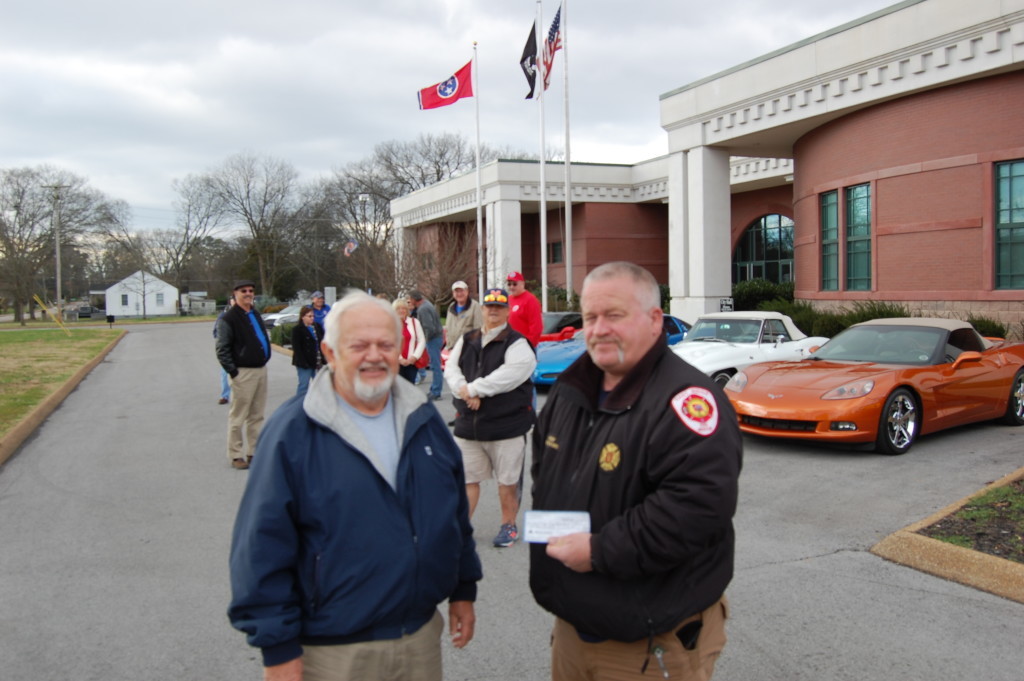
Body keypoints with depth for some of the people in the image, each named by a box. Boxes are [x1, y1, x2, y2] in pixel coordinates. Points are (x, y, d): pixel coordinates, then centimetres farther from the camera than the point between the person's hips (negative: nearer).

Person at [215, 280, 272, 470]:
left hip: (261, 369, 8)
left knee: (257, 415, 13)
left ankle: (254, 452, 22)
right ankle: (235, 455, 10)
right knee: (238, 417, 0)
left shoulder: (255, 314, 15)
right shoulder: (228, 318, -9)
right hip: (243, 372, -8)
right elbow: (222, 350, -11)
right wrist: (233, 372, -16)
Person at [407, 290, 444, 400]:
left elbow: (430, 328, -27)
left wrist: (426, 338, -10)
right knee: (434, 365, 16)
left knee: (435, 366, -5)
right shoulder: (426, 303, 11)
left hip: (433, 338, -11)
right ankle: (433, 390, 24)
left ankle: (435, 392, -1)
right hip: (437, 336, 11)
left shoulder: (423, 309, -20)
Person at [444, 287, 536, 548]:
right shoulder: (467, 340, 12)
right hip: (468, 422, 5)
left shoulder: (516, 343, -6)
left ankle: (508, 525, 24)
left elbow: (509, 375, -21)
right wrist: (464, 391, -17)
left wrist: (474, 388, -19)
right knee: (466, 477, 11)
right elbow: (451, 368, 2)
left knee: (508, 479, 7)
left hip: (507, 423, -4)